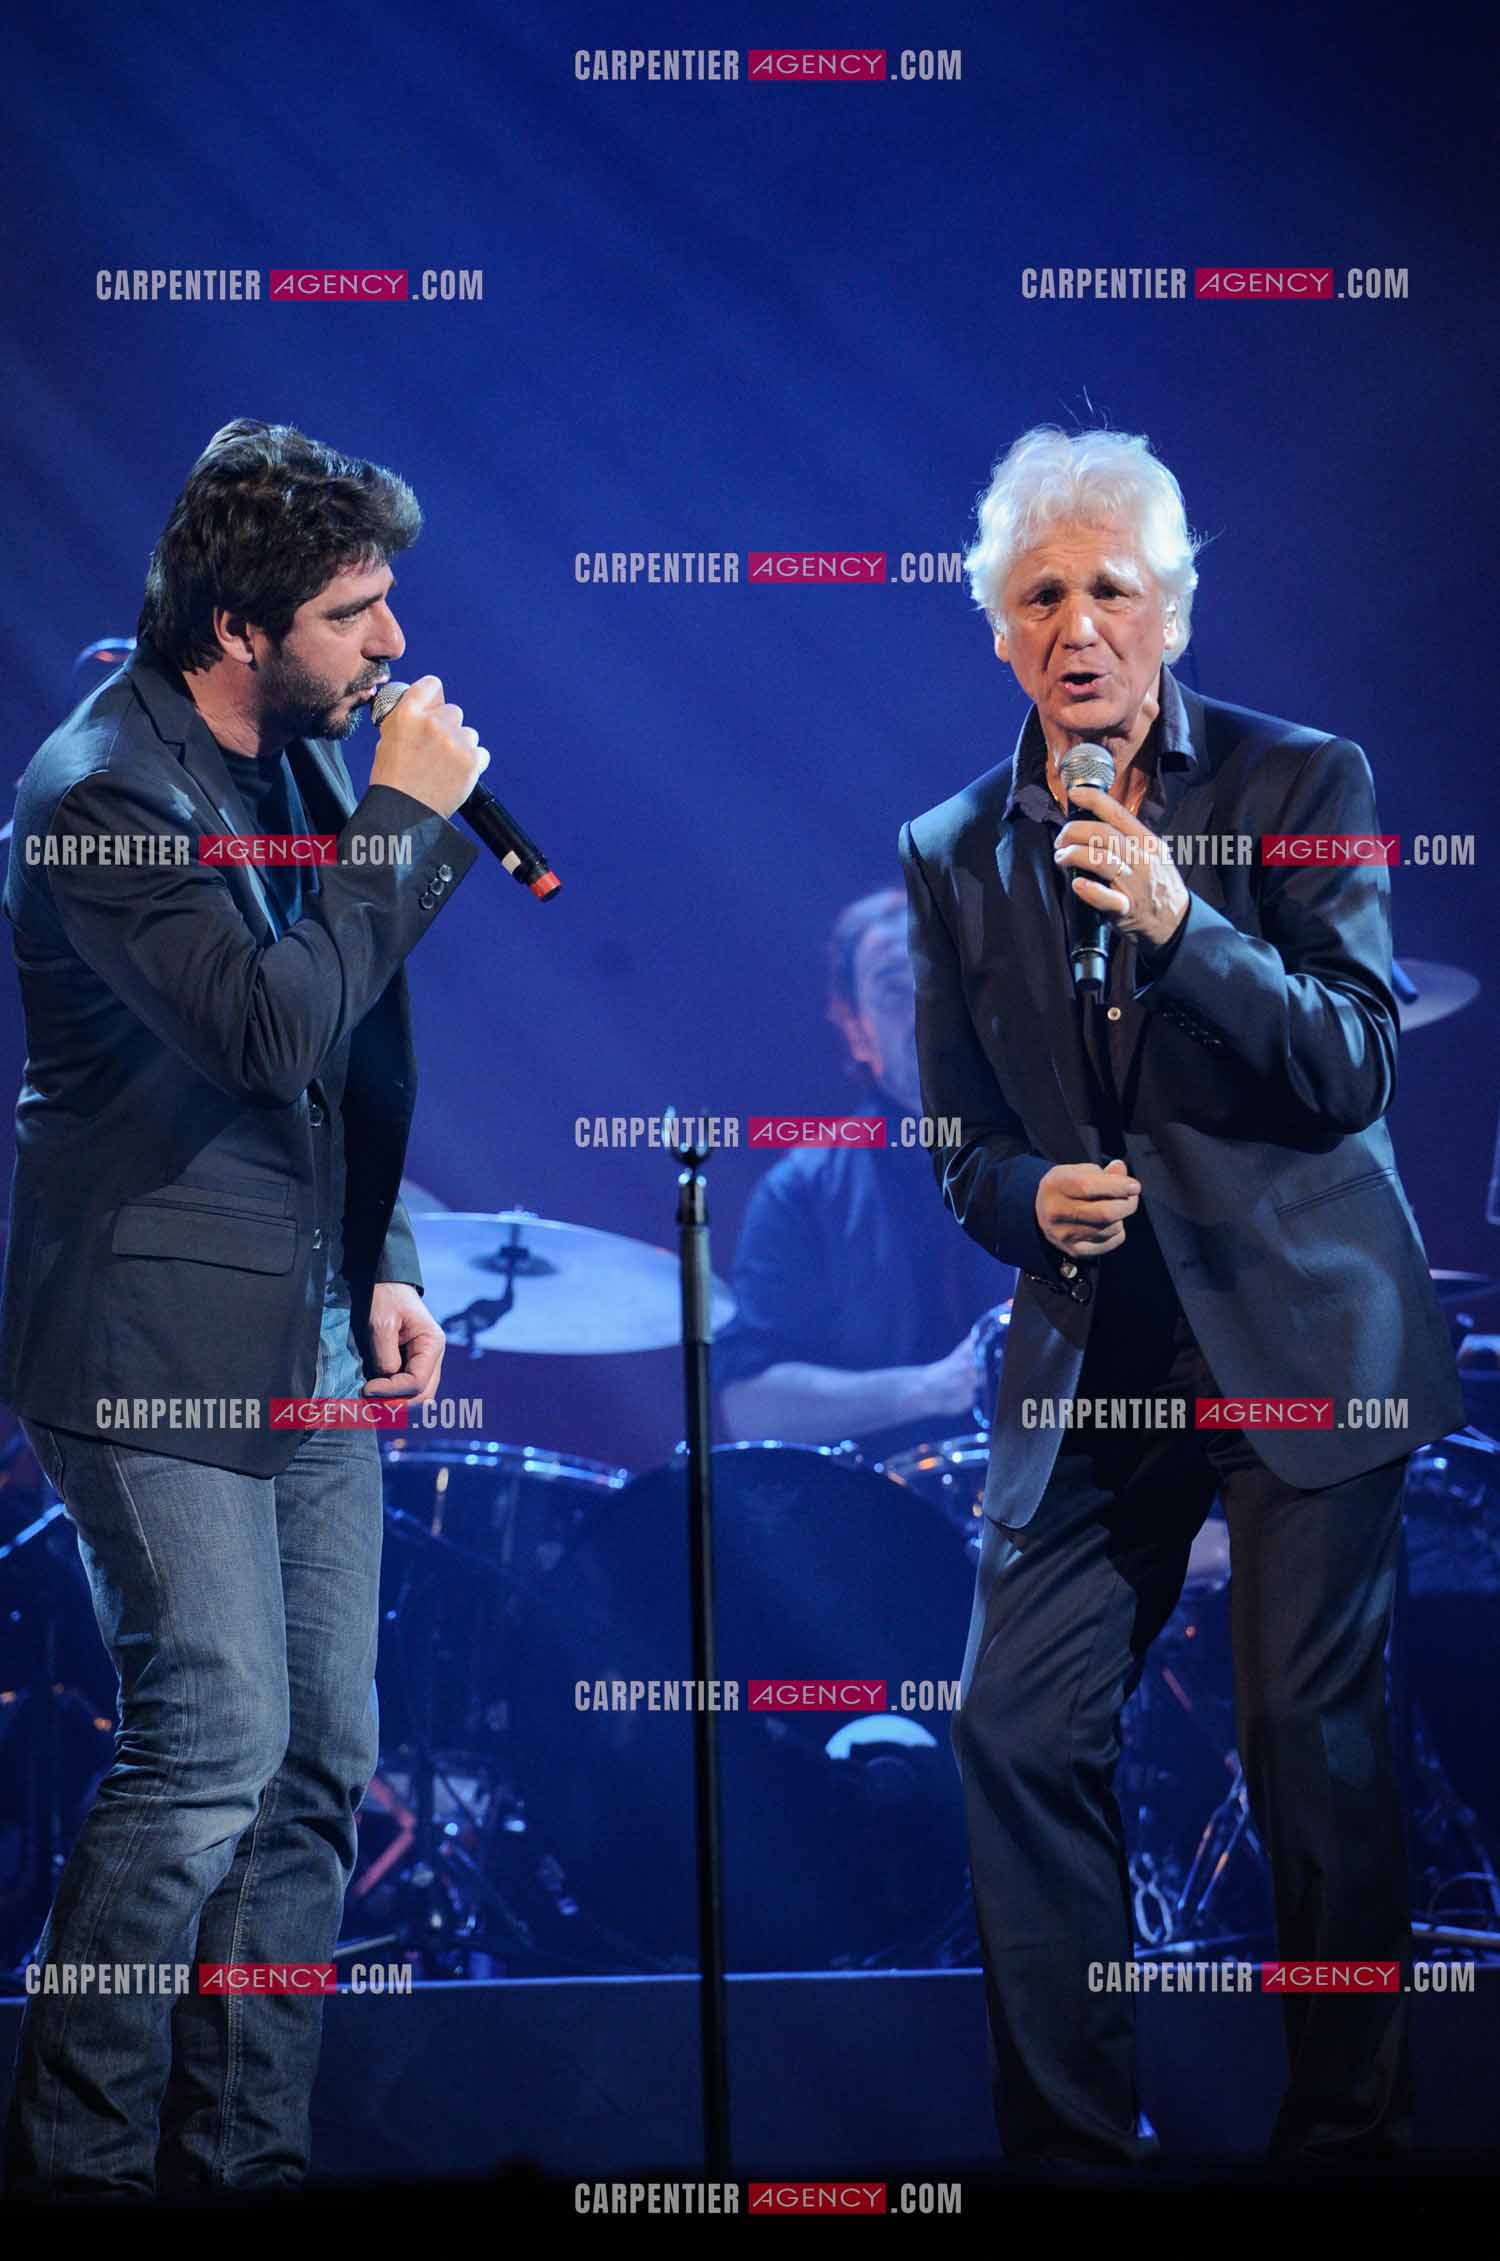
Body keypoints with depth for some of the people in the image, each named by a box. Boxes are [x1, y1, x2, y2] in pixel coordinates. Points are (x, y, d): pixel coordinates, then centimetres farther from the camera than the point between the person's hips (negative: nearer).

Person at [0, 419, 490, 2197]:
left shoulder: (303, 762, 12)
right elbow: (273, 1023, -26)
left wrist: (385, 1261, 12)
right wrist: (405, 822, -17)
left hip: (310, 1348, 9)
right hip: (161, 1351, -8)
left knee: (321, 1766, 8)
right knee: (213, 1752, -11)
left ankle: (244, 2154, 16)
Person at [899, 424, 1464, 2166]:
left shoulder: (1301, 782, -1)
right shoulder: (952, 853, 8)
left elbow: (1355, 1068, -8)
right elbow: (960, 1136, 12)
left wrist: (1181, 927, -21)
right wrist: (1028, 1202, -11)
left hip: (1303, 1336, -3)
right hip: (1091, 1357, 3)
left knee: (1311, 1741, -4)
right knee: (1016, 1733, -2)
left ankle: (1345, 2135, 11)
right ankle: (1071, 2139, 11)